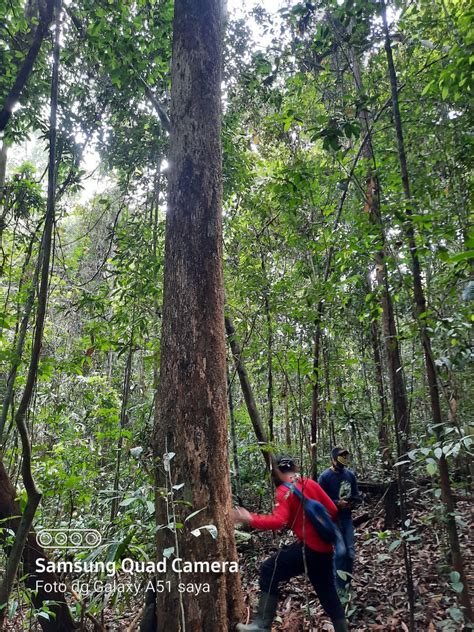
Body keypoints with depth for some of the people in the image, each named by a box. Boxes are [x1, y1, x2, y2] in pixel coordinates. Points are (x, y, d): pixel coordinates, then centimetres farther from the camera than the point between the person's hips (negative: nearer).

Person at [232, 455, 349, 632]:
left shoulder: (284, 491, -9)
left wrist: (251, 520, -17)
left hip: (308, 547, -7)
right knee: (328, 593, 21)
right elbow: (333, 511, 11)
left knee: (269, 570, -1)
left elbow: (279, 521, -22)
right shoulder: (311, 483, 10)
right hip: (325, 548, 7)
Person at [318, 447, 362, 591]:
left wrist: (353, 502, -12)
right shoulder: (325, 477, -13)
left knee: (350, 553, 6)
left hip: (347, 518, 5)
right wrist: (338, 503, -24)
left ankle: (347, 584, 25)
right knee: (341, 551, -16)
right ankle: (340, 587, 1)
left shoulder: (350, 475, 2)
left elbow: (356, 495, 11)